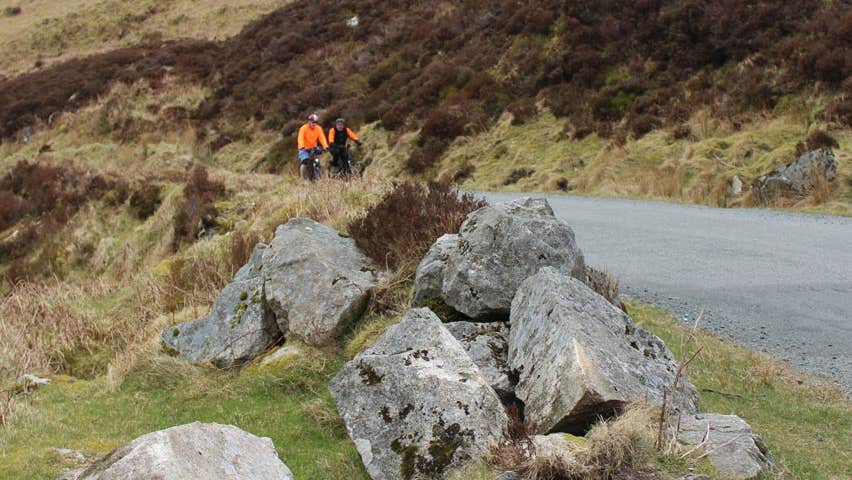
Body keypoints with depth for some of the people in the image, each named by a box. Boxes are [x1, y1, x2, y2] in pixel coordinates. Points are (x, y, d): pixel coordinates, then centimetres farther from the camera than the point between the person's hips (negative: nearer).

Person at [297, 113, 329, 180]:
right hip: (304, 149, -3)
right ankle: (302, 178, -11)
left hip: (313, 148, 4)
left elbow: (322, 138, -16)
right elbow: (300, 138, -28)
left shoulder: (318, 129, -7)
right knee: (304, 162, -20)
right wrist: (302, 147, -45)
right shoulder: (303, 128, -17)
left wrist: (326, 146, -32)